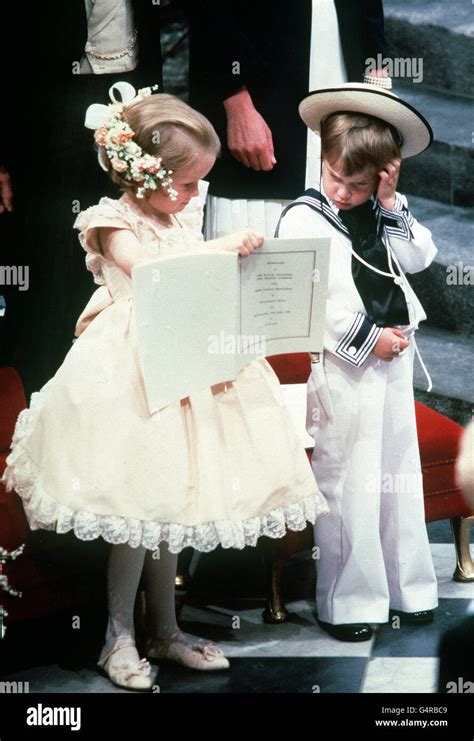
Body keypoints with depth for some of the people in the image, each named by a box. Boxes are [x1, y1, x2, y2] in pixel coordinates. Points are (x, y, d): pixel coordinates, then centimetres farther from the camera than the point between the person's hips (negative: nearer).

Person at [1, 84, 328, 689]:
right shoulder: (115, 224, -8)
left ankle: (164, 632, 25)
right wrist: (220, 247, -29)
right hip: (134, 376, -7)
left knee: (170, 504, 12)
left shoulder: (184, 217, 12)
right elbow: (152, 267, -26)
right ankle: (118, 638, 14)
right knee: (139, 508, -4)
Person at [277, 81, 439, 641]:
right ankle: (346, 601, 12)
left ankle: (406, 586, 29)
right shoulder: (303, 217, -8)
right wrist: (366, 337, -16)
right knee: (347, 481, -1)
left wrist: (391, 204, 0)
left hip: (394, 355, 7)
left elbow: (420, 257, 8)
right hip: (343, 365, -7)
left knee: (400, 472, 15)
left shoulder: (381, 214, 13)